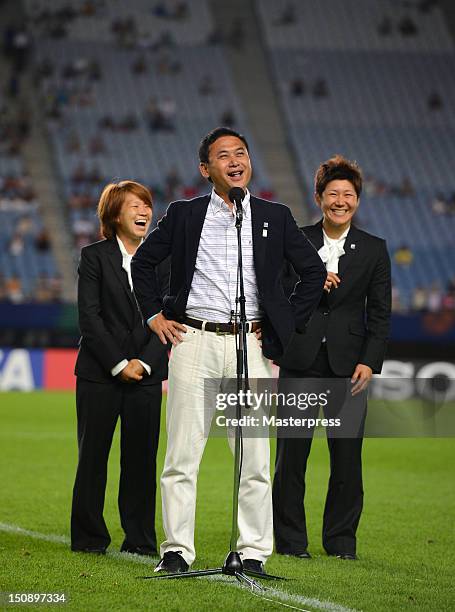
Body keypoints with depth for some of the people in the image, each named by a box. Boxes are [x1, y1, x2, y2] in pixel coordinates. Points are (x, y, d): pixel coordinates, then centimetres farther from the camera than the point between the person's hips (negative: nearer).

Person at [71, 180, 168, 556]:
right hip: (100, 373, -2)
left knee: (142, 457, 2)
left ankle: (140, 539, 9)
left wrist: (145, 362, -8)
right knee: (93, 455, 1)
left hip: (147, 373, 2)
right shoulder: (94, 256, 0)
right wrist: (119, 364, -11)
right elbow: (89, 317, -5)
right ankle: (89, 537, 9)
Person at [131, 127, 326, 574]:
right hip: (193, 341, 0)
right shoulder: (184, 215, 7)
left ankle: (253, 553, 7)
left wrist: (286, 327, 7)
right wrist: (154, 315, 9)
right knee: (181, 456, -2)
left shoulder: (275, 217, 8)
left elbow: (314, 273, 15)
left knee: (254, 460, 0)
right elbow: (143, 262, 18)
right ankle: (176, 550, 4)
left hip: (251, 346, 1)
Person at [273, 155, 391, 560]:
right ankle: (290, 539, 10)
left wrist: (370, 362, -7)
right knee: (291, 454, 2)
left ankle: (341, 540, 11)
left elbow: (380, 313, 5)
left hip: (348, 366, 0)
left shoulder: (374, 250, 7)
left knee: (347, 457, 1)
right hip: (300, 361, 0)